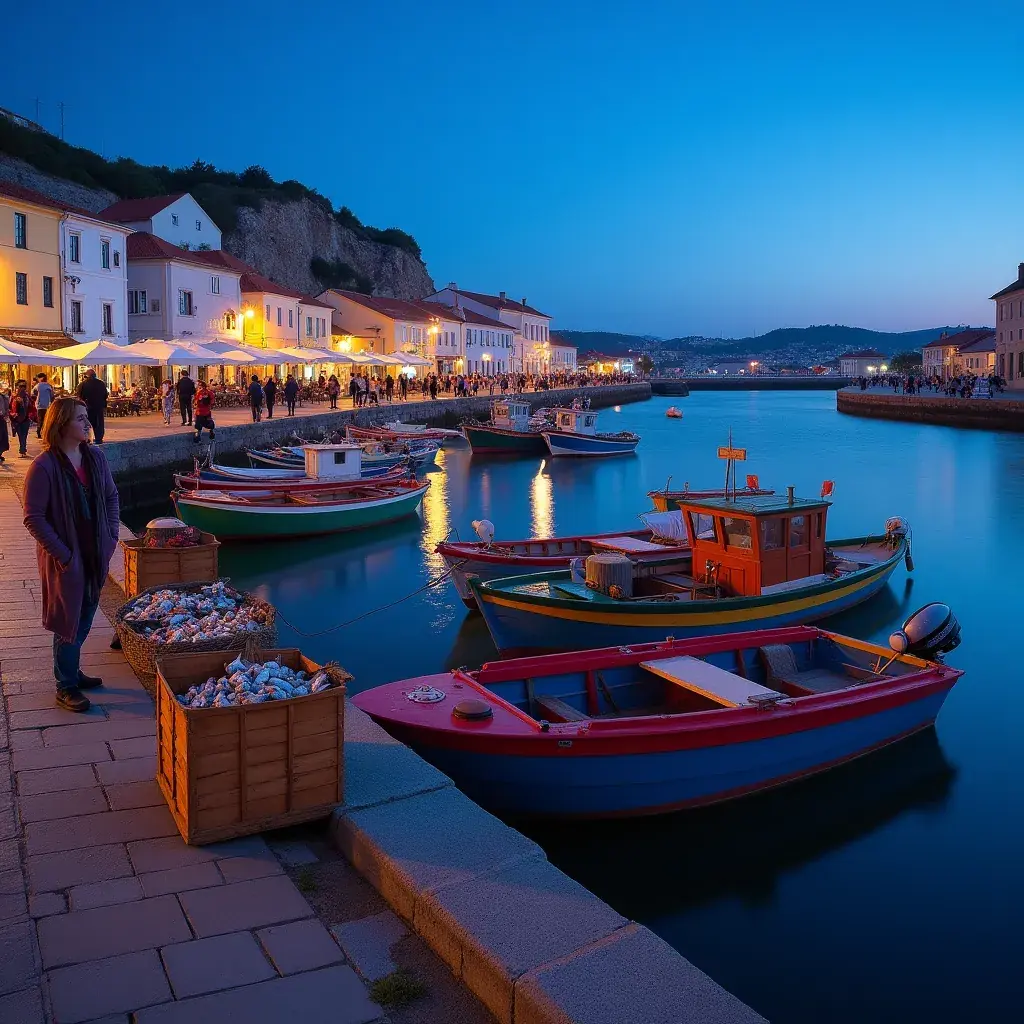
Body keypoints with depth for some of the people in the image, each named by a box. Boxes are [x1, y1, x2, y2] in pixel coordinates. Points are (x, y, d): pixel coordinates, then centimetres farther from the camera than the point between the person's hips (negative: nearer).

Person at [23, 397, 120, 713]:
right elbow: (33, 518, -16)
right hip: (66, 558, -6)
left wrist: (112, 535, 4)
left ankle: (71, 669, 37)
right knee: (69, 620, 4)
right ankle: (66, 687, 19)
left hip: (96, 553, 6)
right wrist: (62, 553, -16)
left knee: (86, 615, 18)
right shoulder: (44, 467, -18)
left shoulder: (95, 456, 1)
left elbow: (111, 497, 13)